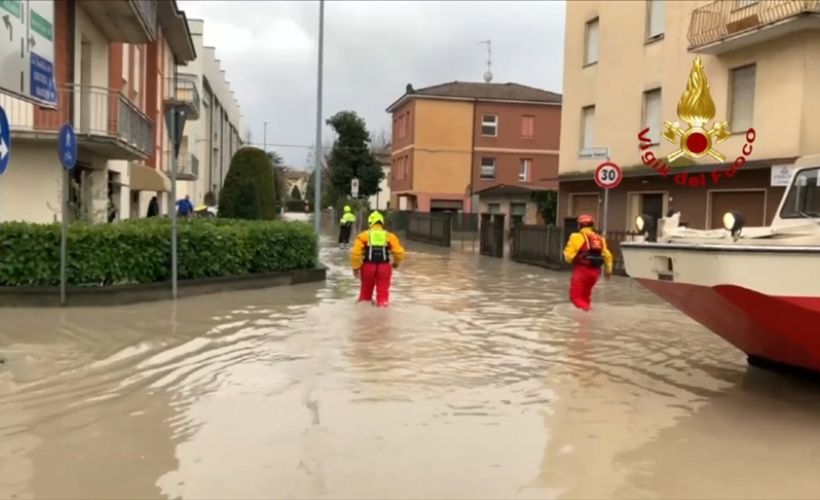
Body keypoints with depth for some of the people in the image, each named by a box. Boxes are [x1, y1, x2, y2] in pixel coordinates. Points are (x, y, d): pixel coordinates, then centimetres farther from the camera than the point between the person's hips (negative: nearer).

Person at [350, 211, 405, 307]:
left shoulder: (363, 235, 1)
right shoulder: (389, 236, 4)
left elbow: (356, 253, -8)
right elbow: (399, 252, -3)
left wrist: (356, 267, 2)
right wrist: (396, 263, 16)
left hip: (368, 266, 0)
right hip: (384, 267, 0)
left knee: (366, 289, 19)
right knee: (383, 290, 7)